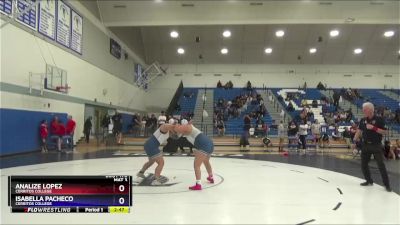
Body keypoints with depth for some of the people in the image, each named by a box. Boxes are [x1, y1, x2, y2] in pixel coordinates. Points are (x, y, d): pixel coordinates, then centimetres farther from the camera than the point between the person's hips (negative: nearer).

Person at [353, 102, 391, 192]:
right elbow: (359, 130, 10)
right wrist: (355, 140, 2)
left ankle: (387, 184, 4)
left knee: (381, 165, -6)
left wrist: (374, 128, -21)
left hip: (376, 145, -5)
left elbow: (384, 132, -11)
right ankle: (369, 181, 25)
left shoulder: (379, 119, -9)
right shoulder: (363, 120, 5)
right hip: (366, 145, 5)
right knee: (363, 164, 9)